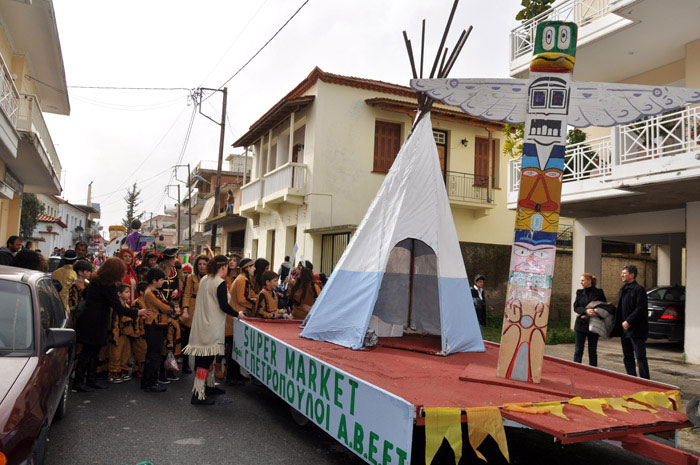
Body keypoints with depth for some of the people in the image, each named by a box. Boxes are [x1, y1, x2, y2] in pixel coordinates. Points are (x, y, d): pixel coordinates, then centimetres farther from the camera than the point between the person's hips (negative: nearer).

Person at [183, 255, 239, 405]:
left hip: (200, 324, 9)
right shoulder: (221, 283, -15)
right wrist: (238, 314, -2)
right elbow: (224, 306, -17)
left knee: (206, 357, 20)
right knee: (206, 358, -4)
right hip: (212, 327, -9)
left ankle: (210, 385, 34)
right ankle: (198, 395, -2)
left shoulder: (203, 280, 9)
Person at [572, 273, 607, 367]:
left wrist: (597, 313, -18)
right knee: (578, 350, 3)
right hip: (580, 325, 2)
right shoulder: (579, 292, 7)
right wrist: (585, 311, -20)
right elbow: (576, 307, -1)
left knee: (592, 351, 5)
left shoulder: (599, 292, -1)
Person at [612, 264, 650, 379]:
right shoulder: (623, 289, 16)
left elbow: (641, 309, -18)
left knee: (640, 357, -4)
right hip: (625, 329, 9)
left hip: (636, 330, -9)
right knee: (627, 357, 13)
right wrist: (619, 323, 13)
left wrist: (628, 321, -20)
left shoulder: (639, 289, -11)